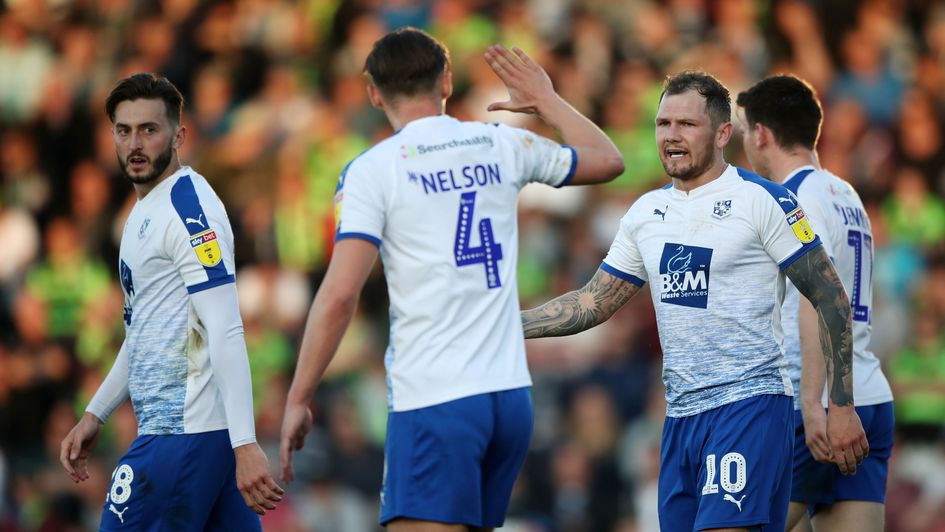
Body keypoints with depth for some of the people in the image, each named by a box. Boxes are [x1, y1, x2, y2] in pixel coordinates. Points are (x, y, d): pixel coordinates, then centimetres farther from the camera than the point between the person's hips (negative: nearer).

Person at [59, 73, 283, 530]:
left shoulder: (189, 209, -13)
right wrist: (95, 415, 27)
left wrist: (245, 445, -27)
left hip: (182, 434, -9)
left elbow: (226, 334, -21)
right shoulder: (145, 210, 18)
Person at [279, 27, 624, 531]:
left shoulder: (372, 169, -5)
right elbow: (609, 160, 26)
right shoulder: (502, 145, 9)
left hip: (433, 400, -6)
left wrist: (298, 400, -6)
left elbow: (340, 294, -12)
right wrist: (547, 100, 41)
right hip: (512, 395, 6)